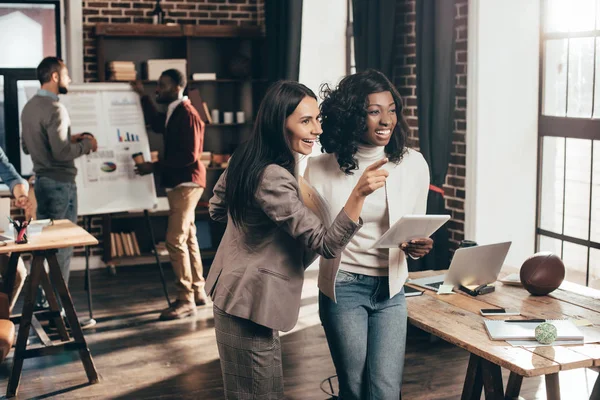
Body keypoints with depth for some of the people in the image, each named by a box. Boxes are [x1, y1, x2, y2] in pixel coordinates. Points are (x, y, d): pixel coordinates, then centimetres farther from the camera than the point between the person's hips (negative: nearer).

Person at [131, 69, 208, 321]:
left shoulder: (187, 115, -17)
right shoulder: (173, 113, 13)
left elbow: (189, 156, -22)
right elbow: (156, 125, 32)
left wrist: (154, 166, -19)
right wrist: (143, 97, 24)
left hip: (186, 183, -10)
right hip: (179, 183, 10)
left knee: (175, 240, -13)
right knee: (188, 238, 13)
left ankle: (186, 301, -9)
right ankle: (197, 291, 20)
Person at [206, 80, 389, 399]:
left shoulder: (246, 159, 3)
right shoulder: (273, 178, -27)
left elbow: (216, 209, 19)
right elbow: (326, 245, -29)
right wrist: (359, 192, -40)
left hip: (233, 294, 10)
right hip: (250, 306, -10)